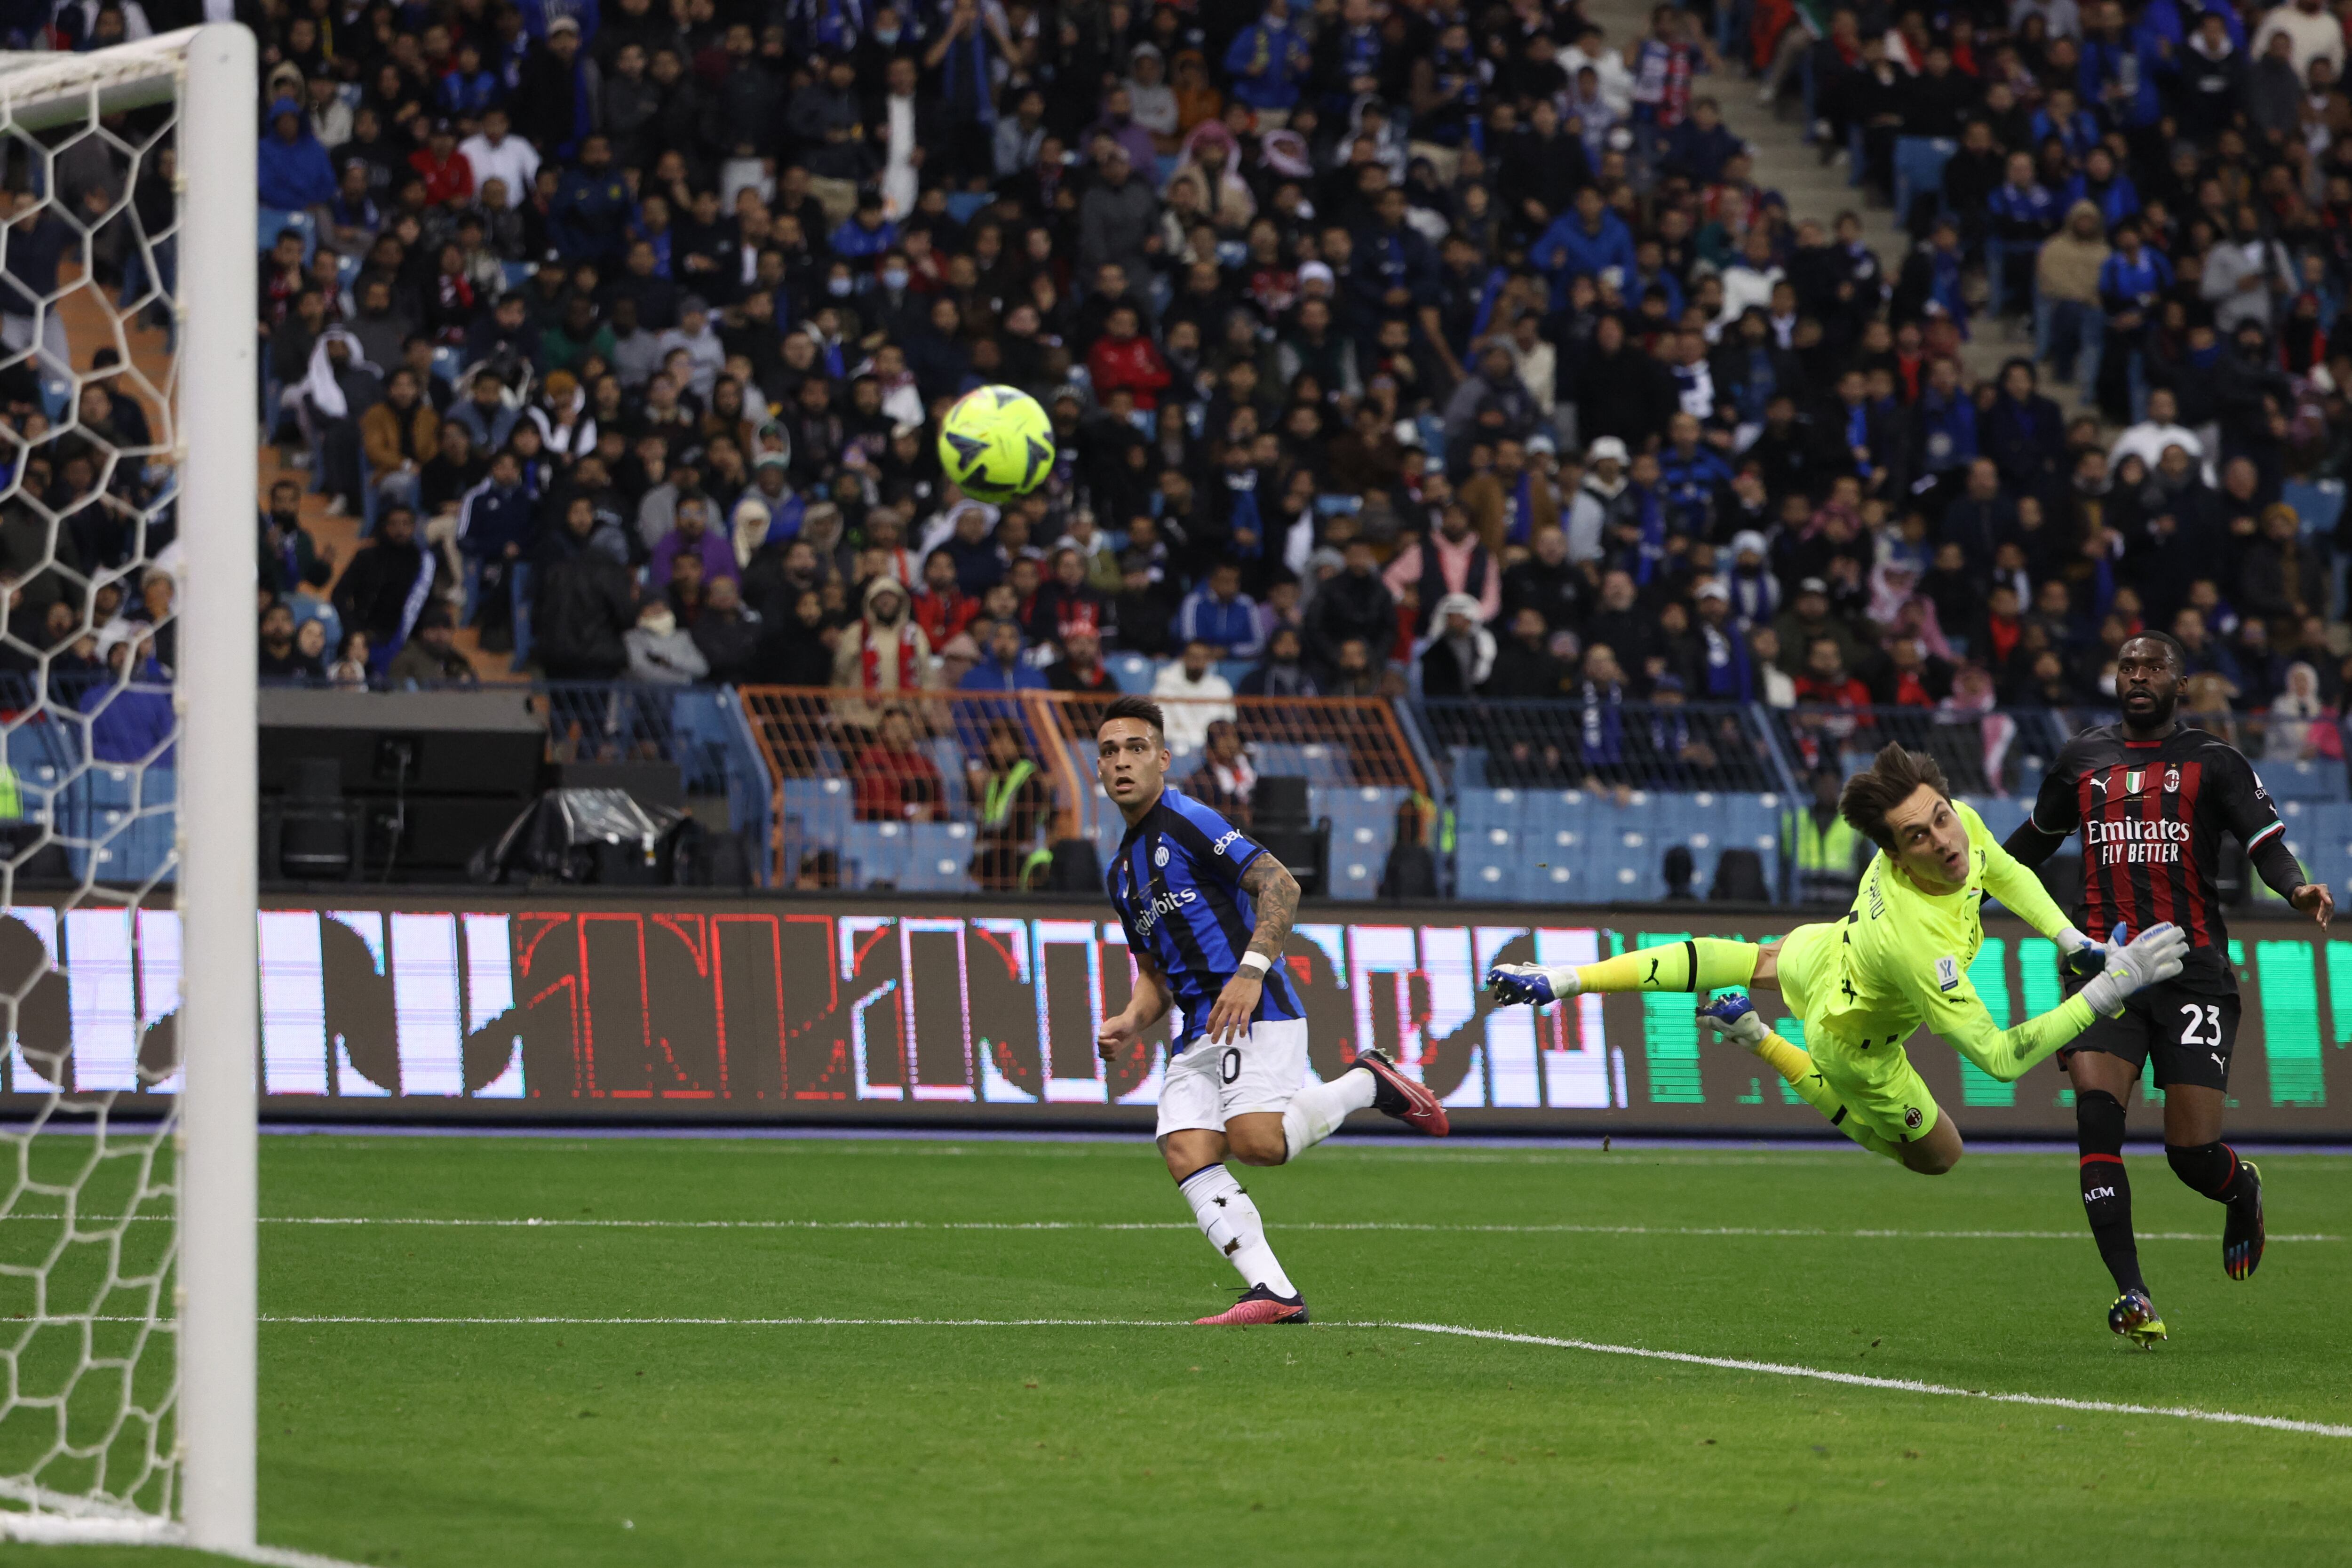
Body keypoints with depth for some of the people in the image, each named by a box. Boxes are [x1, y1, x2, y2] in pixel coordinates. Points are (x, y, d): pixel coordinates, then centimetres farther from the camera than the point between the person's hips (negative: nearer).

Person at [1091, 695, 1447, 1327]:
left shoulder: (1189, 822, -5)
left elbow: (1281, 885, -14)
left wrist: (1251, 972, -22)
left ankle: (1366, 1085, 0)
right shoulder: (1122, 870, 22)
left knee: (1254, 1141, -26)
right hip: (1196, 1031, 8)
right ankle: (1274, 1293, -17)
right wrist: (1131, 1023, 7)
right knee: (1186, 1153, -12)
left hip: (1255, 1012, -8)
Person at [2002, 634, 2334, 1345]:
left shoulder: (2213, 763, 4)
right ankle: (2133, 1297, -18)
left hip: (2194, 972, -3)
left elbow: (2266, 840, -8)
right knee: (2097, 1118, -20)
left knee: (2193, 1153, -6)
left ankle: (2245, 1192, 33)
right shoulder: (2083, 759, 15)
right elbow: (2034, 840, 31)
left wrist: (2297, 888, -29)